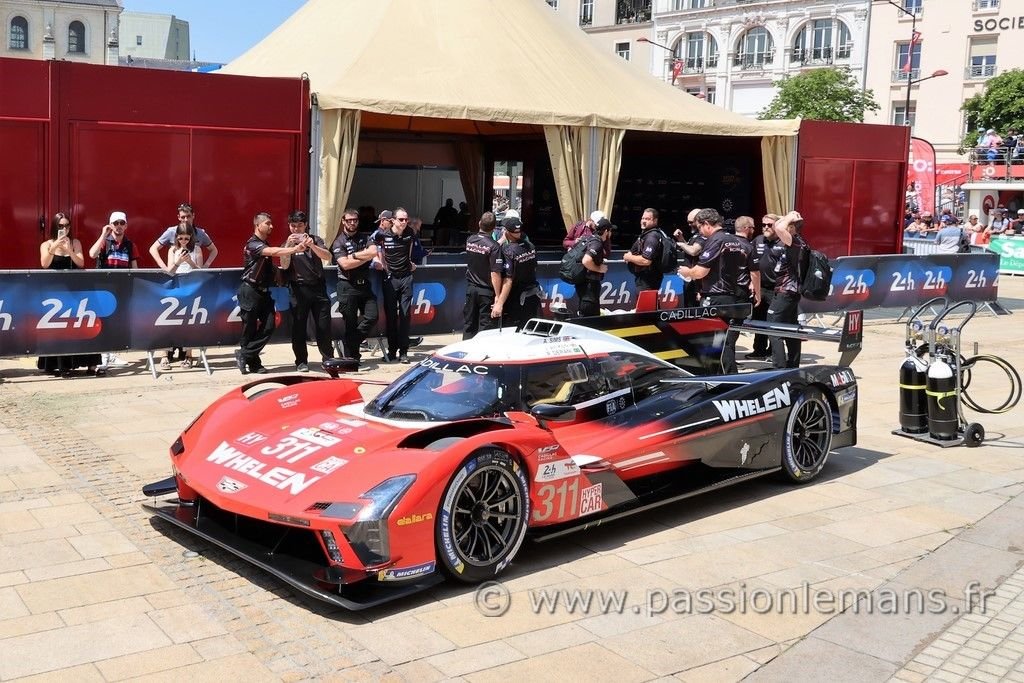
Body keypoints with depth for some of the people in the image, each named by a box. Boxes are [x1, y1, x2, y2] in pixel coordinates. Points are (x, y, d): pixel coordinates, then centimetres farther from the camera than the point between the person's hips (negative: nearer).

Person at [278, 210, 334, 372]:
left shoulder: (315, 239, 9)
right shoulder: (287, 244, 9)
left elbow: (328, 257, -7)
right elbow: (284, 266, -6)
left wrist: (312, 245, -22)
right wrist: (289, 246, -18)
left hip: (318, 287, 0)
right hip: (298, 289, 0)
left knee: (323, 325, 0)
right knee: (298, 327, 0)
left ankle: (328, 358, 11)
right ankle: (301, 361, 8)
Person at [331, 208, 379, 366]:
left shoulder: (365, 238, 12)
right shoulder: (339, 242, -1)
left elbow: (374, 251, -7)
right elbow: (345, 264, -14)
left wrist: (354, 255, -10)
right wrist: (365, 257, -8)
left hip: (365, 284, 4)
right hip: (348, 286, -4)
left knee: (372, 317, -5)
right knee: (350, 323, -1)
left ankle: (352, 342, 16)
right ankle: (351, 357, 8)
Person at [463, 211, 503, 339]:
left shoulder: (470, 240, 1)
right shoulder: (493, 246, -17)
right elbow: (495, 274, -20)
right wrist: (498, 296, -17)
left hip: (470, 289, 5)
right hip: (486, 291, -5)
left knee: (468, 324, 13)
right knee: (485, 325, 1)